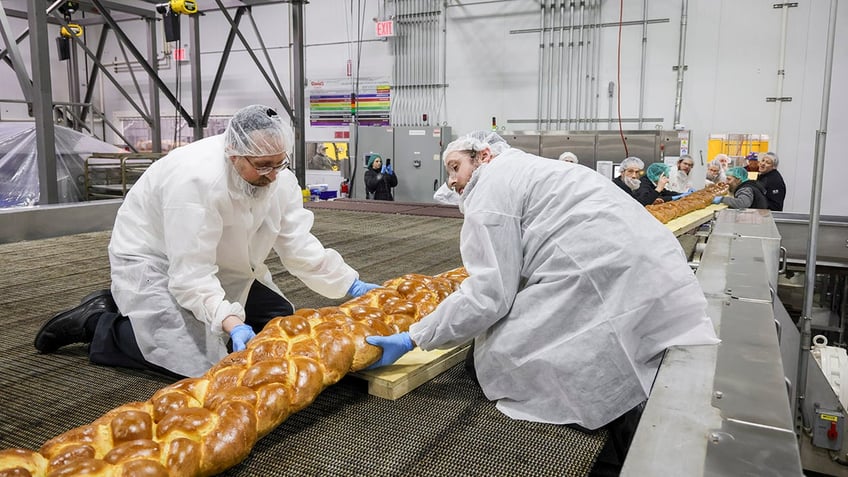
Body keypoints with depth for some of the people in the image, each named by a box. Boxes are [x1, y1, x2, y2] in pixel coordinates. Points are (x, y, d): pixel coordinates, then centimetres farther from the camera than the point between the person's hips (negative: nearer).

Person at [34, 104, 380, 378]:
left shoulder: (278, 176, -14)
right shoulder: (196, 178, -35)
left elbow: (299, 246, -13)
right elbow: (191, 275, -34)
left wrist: (351, 285, -20)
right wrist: (231, 323, -46)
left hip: (219, 263, 8)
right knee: (200, 364, -22)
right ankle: (95, 324, 3)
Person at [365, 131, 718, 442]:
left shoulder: (491, 185, -2)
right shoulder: (528, 169, 26)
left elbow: (488, 295, -10)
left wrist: (411, 340, -2)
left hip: (616, 293, -10)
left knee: (501, 355, -2)